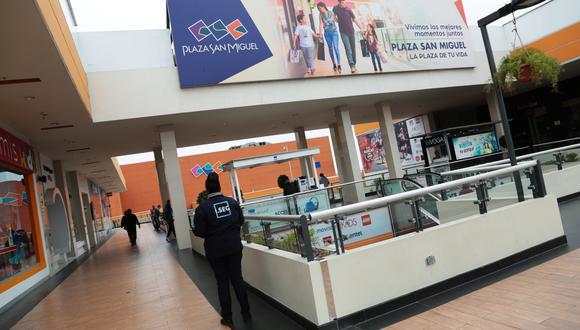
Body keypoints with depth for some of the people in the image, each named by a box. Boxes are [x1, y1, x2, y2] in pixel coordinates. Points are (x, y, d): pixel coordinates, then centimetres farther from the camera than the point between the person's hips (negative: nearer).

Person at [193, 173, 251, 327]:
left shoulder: (202, 207, -12)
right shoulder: (232, 201, -3)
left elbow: (199, 232, -11)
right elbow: (241, 221, 4)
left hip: (215, 250, -2)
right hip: (234, 246, 2)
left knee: (222, 282, 10)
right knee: (237, 278, 13)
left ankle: (228, 318, 19)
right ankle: (246, 313, 20)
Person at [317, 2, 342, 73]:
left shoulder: (331, 13, -4)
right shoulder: (321, 15, 2)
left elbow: (336, 20, 3)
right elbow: (321, 24, -6)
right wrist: (320, 33, -15)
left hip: (334, 31, -3)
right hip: (327, 33, 3)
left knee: (336, 47, -12)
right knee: (330, 48, 6)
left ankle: (339, 65, -13)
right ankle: (334, 64, 15)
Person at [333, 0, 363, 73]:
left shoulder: (348, 9, -5)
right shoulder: (335, 8, -2)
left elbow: (355, 20, -3)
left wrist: (361, 28, -6)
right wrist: (339, 21, 6)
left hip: (351, 31, 1)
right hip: (343, 32, -1)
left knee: (353, 48, 7)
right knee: (347, 48, -13)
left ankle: (354, 64, 20)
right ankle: (352, 66, -18)